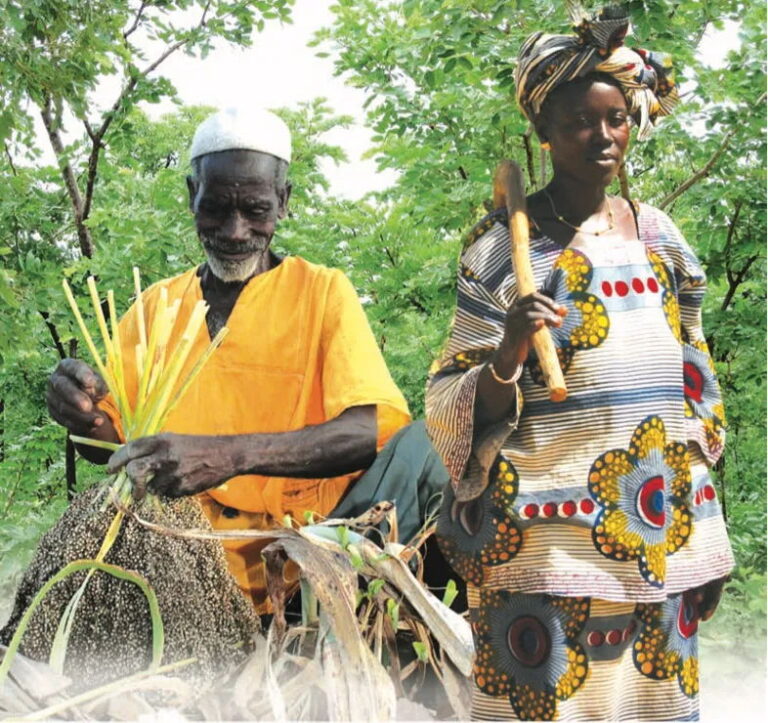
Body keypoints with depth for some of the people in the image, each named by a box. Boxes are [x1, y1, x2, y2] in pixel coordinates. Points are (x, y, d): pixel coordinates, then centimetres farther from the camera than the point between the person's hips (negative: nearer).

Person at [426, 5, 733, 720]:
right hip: (550, 541, -5)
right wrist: (506, 357, -28)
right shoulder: (508, 239, -4)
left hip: (662, 531, 5)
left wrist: (704, 539, 15)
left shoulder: (656, 234, 11)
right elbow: (460, 411, -6)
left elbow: (693, 384, 16)